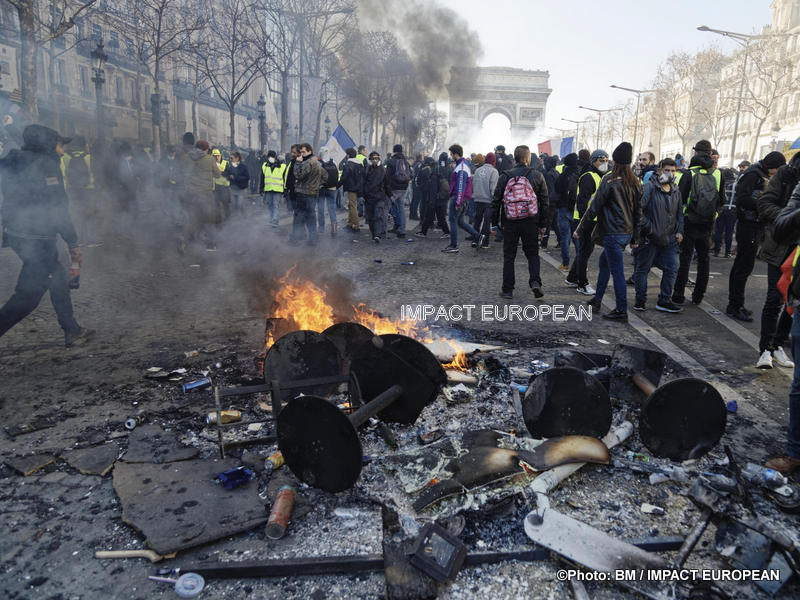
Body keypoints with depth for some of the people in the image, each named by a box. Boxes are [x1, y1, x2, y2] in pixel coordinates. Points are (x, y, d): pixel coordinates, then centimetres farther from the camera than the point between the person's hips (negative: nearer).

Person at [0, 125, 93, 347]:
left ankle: (73, 332, 24)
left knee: (58, 278, 18)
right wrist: (73, 243, -14)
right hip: (37, 239, -9)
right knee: (28, 295, -4)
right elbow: (58, 209, -17)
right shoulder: (46, 165, -13)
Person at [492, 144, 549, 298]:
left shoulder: (504, 177, 0)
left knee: (509, 256, 8)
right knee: (532, 254, 13)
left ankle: (507, 289, 10)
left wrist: (494, 223, 7)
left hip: (510, 223, 0)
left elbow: (496, 201, 0)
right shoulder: (537, 176, 2)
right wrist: (543, 224, 10)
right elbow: (544, 202, 4)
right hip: (531, 222, 0)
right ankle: (535, 281, -5)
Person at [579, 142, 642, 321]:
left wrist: (580, 230, -4)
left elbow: (594, 208, -12)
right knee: (604, 261, 23)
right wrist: (635, 238, 18)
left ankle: (621, 310, 3)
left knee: (617, 271, -2)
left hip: (612, 233, -8)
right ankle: (597, 299, 31)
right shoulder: (636, 182, 7)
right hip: (627, 233, 8)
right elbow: (638, 211, 11)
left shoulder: (610, 181, -14)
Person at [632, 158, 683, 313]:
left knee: (672, 269, 5)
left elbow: (680, 213, 21)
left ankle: (664, 301, 15)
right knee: (642, 269, 2)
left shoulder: (676, 191, 14)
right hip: (649, 238, -6)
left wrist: (679, 231, 11)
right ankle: (640, 300, 15)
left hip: (669, 239, 6)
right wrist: (647, 227, -17)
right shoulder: (649, 187, -9)